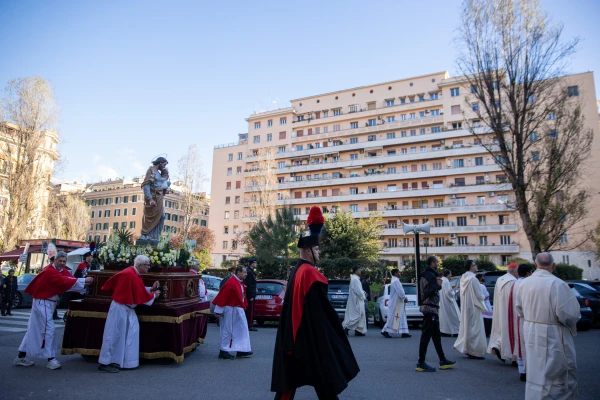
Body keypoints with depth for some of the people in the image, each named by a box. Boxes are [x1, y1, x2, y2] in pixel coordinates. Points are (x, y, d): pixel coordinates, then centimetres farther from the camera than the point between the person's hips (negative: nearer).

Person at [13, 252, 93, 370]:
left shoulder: (62, 271, 7)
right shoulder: (50, 272, -23)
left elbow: (70, 279, -3)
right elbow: (65, 282, -33)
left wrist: (84, 283, -19)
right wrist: (84, 280, -35)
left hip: (48, 303, 10)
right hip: (43, 303, -10)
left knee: (34, 330, 15)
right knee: (48, 329, -8)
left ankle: (21, 357, 25)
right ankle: (50, 359, -3)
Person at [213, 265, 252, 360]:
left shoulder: (240, 282, 8)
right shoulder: (231, 283, -22)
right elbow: (222, 297, -21)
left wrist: (243, 306, 12)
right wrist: (218, 311, -18)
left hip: (238, 310, 10)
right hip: (231, 310, -10)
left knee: (242, 330, 12)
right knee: (228, 331, 0)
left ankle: (242, 351, 19)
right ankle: (224, 352, 12)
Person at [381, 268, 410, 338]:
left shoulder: (395, 280, 16)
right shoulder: (396, 281, -17)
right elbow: (400, 291, -21)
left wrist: (404, 297, 10)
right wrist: (404, 298, -11)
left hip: (398, 302, 10)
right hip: (396, 303, -10)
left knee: (402, 317, 9)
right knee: (393, 317, -6)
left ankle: (404, 332, 10)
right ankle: (385, 331, -2)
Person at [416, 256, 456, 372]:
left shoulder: (425, 275, 15)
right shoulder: (431, 276, -16)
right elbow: (429, 292, -25)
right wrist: (438, 285, -12)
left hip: (428, 308, 11)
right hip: (430, 308, -11)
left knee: (436, 335, 16)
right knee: (426, 336, -7)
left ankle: (443, 360, 24)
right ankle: (421, 363, -4)